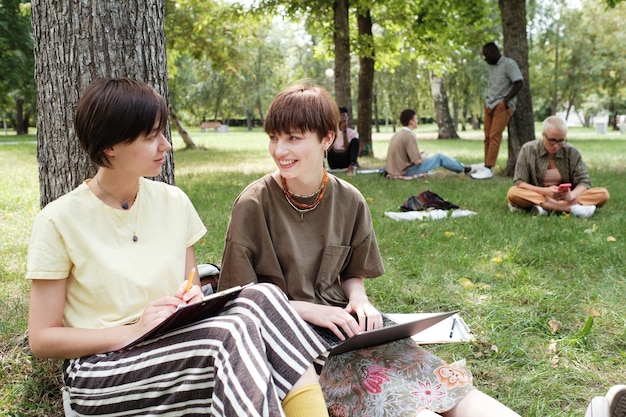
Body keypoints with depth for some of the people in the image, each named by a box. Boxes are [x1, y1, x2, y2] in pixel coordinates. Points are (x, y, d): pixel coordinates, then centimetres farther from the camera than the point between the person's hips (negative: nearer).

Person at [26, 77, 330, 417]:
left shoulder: (173, 202, 6)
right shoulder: (59, 221, -7)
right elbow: (41, 338, -6)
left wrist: (194, 301, -8)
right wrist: (133, 331, -19)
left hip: (176, 354, 5)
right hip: (101, 374, -5)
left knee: (261, 297, -26)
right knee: (234, 332, -32)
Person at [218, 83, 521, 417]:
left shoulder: (349, 201, 3)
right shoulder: (253, 205, -9)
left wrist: (358, 300, -6)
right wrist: (307, 310, -17)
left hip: (343, 324, 5)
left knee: (438, 379, -17)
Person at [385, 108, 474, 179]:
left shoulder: (397, 134, 6)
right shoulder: (409, 136, -20)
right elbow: (417, 161, -21)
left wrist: (420, 154, 13)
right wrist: (425, 154, 0)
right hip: (407, 172, -9)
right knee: (439, 157, 5)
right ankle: (462, 168, 27)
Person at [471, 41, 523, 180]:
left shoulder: (508, 63, -7)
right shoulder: (492, 65, 17)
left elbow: (519, 83, -12)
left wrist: (505, 100, -15)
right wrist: (488, 99, 8)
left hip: (502, 105, -7)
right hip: (490, 104, 7)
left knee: (494, 136, -13)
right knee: (487, 136, 3)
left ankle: (488, 169, -16)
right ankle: (486, 167, 6)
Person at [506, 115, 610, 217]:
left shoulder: (571, 152, 1)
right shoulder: (528, 150, -3)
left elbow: (584, 181, -1)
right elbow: (519, 182, -8)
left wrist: (571, 195, -25)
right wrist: (545, 191, -25)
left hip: (565, 198, 2)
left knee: (603, 194, -18)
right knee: (512, 193, -32)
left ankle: (544, 206, -31)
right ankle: (571, 207, -34)